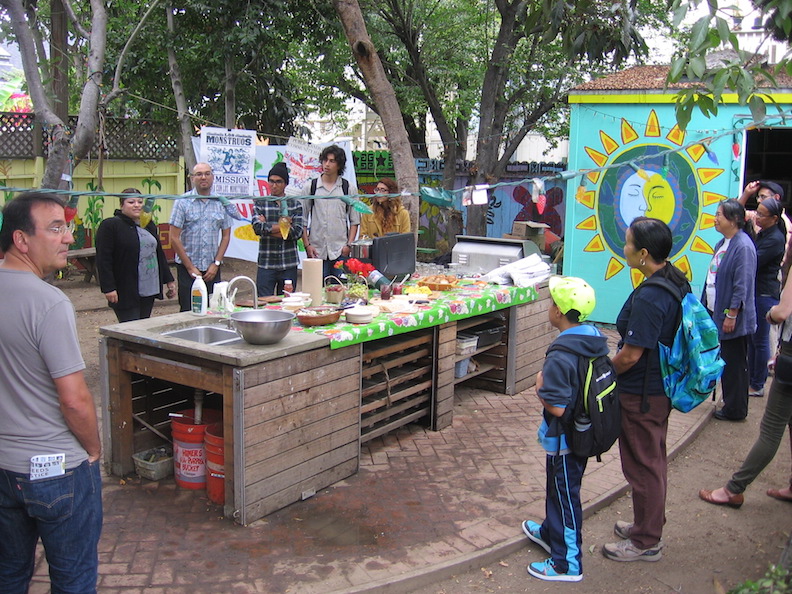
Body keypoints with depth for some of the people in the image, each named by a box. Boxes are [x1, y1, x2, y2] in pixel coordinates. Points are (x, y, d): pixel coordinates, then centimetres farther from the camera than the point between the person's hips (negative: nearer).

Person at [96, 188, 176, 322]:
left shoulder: (149, 225, 16)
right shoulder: (110, 226, -7)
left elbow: (159, 254, 21)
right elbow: (103, 259, -12)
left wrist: (169, 280, 17)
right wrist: (108, 288, -18)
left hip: (149, 290, 7)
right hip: (126, 293, -7)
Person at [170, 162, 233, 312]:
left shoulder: (221, 203, 6)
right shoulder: (183, 202, -3)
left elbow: (226, 236, 9)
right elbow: (174, 238, -6)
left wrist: (216, 264, -1)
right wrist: (190, 267, -8)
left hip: (212, 269, 3)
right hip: (187, 267, -2)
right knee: (188, 311, 0)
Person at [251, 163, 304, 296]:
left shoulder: (295, 204, 7)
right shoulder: (260, 203, 6)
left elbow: (297, 232, -6)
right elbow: (258, 228, -11)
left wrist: (268, 228, -7)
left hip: (289, 265, 1)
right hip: (266, 264, -1)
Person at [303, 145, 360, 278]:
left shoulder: (349, 189, 6)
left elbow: (355, 220, 8)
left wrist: (349, 245, -3)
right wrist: (307, 245, -2)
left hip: (340, 251, 0)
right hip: (316, 251, 0)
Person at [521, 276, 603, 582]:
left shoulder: (560, 356, -29)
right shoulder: (597, 341, -3)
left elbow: (557, 407, -29)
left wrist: (539, 386, -10)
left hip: (565, 438, -8)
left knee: (565, 495, 6)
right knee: (559, 488, 27)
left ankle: (568, 563, 21)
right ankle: (551, 533, 47)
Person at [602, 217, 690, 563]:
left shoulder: (649, 298, -29)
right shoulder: (677, 281, 1)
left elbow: (631, 355, -26)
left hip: (641, 394, -10)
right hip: (662, 386, 10)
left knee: (642, 465, 6)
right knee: (653, 460, 22)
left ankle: (645, 542, 21)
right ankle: (651, 525, 40)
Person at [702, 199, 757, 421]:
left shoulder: (743, 247, -19)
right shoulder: (722, 244, 10)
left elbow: (742, 286, -21)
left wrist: (731, 315, -20)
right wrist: (706, 306, 17)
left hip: (733, 317, -9)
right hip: (716, 311, 9)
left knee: (734, 363, 3)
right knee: (725, 360, 17)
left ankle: (735, 409, 15)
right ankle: (729, 402, 29)